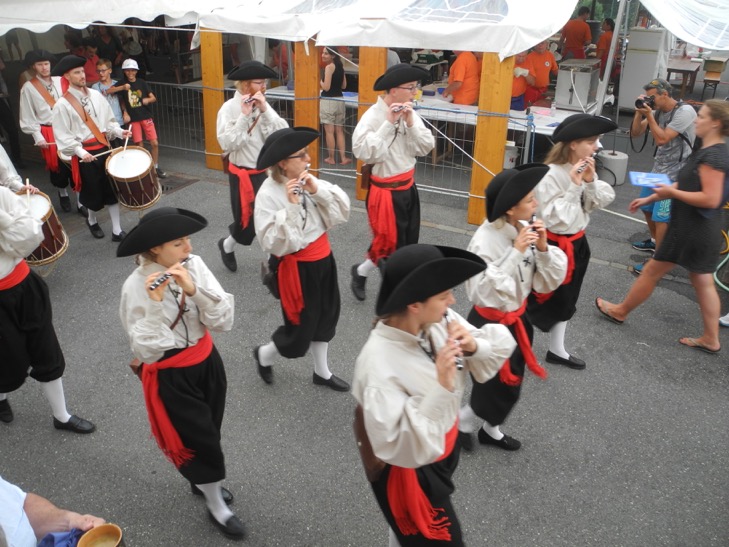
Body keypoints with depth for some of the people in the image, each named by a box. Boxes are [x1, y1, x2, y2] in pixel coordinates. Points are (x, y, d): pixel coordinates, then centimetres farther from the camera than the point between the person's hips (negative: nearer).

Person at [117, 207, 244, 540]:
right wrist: (155, 305, -38)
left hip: (206, 361, 5)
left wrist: (194, 290, -29)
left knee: (210, 430, 24)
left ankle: (201, 481, 54)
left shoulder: (194, 265, -11)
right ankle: (216, 507, 35)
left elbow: (224, 322, -16)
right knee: (201, 441, 8)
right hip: (169, 377, -5)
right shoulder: (137, 287, -24)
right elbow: (147, 352, -27)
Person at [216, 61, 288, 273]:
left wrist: (265, 109, -19)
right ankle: (227, 245, 37)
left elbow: (284, 133, -10)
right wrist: (244, 116, -27)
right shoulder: (229, 108, -12)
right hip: (242, 174, -5)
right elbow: (227, 143, -25)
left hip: (267, 171, 5)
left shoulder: (264, 105, 2)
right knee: (247, 222, 5)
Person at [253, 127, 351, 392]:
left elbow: (343, 211, -5)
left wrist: (318, 190, -20)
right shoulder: (268, 194, -21)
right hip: (297, 267, -7)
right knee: (300, 328, 5)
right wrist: (291, 206, -34)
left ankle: (322, 372, 42)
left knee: (326, 316, 20)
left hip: (322, 258, 7)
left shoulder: (307, 180, -2)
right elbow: (274, 244, -28)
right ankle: (263, 355, 37)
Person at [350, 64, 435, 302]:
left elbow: (427, 147, -2)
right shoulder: (373, 115, -18)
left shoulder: (409, 112, 2)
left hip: (408, 187, 7)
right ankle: (360, 271, 29)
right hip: (385, 190, -7)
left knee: (409, 244, 15)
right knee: (389, 245, 1)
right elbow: (363, 152, -30)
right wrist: (389, 123, -30)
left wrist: (411, 123, -17)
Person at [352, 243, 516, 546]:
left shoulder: (439, 321, -18)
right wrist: (441, 387, -43)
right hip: (408, 470, -6)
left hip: (442, 451, 7)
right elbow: (399, 448, -37)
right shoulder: (378, 363, -35)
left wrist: (474, 347, -28)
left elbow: (502, 346, -6)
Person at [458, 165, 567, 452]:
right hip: (489, 323, -7)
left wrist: (543, 249, -20)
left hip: (517, 317, 7)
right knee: (502, 385, 4)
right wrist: (515, 252, -36)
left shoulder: (529, 228, -7)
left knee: (510, 380, 22)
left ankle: (490, 430, 46)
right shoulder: (486, 240, -27)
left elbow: (550, 282, -2)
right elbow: (481, 291, -36)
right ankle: (461, 420, 32)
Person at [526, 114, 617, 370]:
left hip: (577, 242, 9)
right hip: (553, 245, -8)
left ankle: (557, 351, 38)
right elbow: (556, 219, -28)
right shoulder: (550, 175, -25)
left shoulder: (585, 169, 1)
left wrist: (590, 181, -15)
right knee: (538, 300, 3)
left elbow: (602, 201, 1)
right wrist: (574, 186, -29)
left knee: (565, 300, 20)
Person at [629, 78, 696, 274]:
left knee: (661, 217, -12)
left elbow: (661, 139, -24)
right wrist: (640, 112, -9)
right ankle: (655, 241, 44)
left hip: (675, 173, -8)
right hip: (658, 168, 9)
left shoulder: (684, 111, -19)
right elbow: (635, 133, 5)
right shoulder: (658, 111, 3)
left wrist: (649, 115, -19)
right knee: (646, 207, 21)